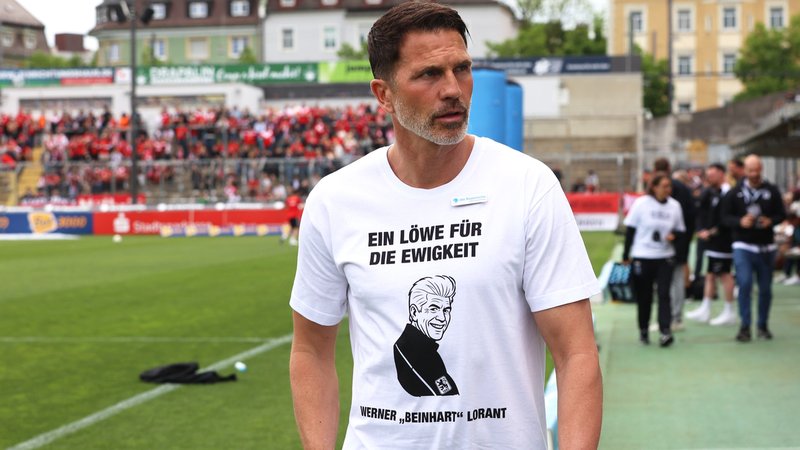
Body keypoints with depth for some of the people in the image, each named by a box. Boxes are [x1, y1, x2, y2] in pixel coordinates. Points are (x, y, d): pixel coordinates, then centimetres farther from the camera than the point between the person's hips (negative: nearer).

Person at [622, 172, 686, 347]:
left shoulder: (674, 205, 3)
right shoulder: (641, 204, -6)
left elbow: (680, 229, 12)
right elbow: (630, 229, -1)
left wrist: (674, 235, -11)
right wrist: (626, 254, -1)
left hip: (665, 257, 2)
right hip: (642, 257, -1)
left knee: (664, 294, -10)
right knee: (644, 296, 6)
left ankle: (665, 331, -14)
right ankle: (643, 329, 22)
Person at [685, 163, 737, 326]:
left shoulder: (727, 193, -15)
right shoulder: (710, 192, 12)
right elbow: (702, 213, 12)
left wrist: (712, 231, -16)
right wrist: (701, 230, -2)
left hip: (722, 241, -9)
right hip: (712, 241, 9)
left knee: (724, 274, -4)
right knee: (710, 274, 12)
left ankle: (729, 312, 4)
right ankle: (705, 309, 18)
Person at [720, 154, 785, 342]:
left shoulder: (772, 191, 0)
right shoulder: (735, 192, -2)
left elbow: (781, 214, 4)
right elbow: (725, 217, -1)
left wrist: (771, 221, -17)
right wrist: (740, 221, -20)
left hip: (766, 247, 2)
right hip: (743, 246, -2)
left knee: (765, 288, 9)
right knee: (744, 283, -15)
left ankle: (763, 325, 25)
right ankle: (745, 326, -7)